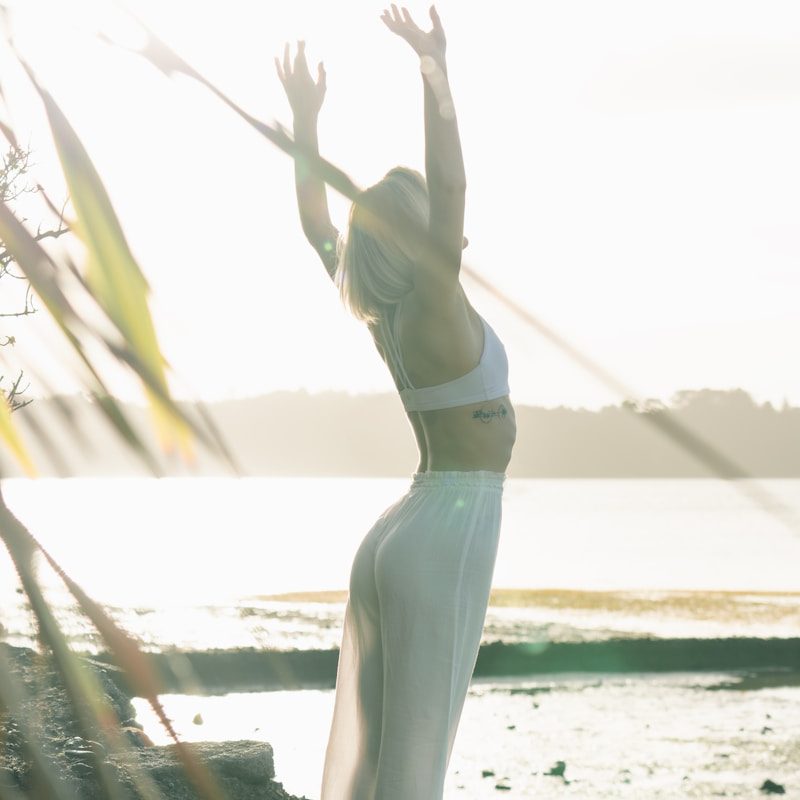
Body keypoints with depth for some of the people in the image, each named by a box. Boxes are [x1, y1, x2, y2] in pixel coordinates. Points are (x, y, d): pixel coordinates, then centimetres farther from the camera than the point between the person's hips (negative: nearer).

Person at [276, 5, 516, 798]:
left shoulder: (375, 312, 5)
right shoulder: (433, 308, -14)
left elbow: (316, 222, 18)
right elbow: (451, 182, -27)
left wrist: (305, 115, 21)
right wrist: (434, 69, -24)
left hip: (391, 541, 8)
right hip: (445, 537, -8)